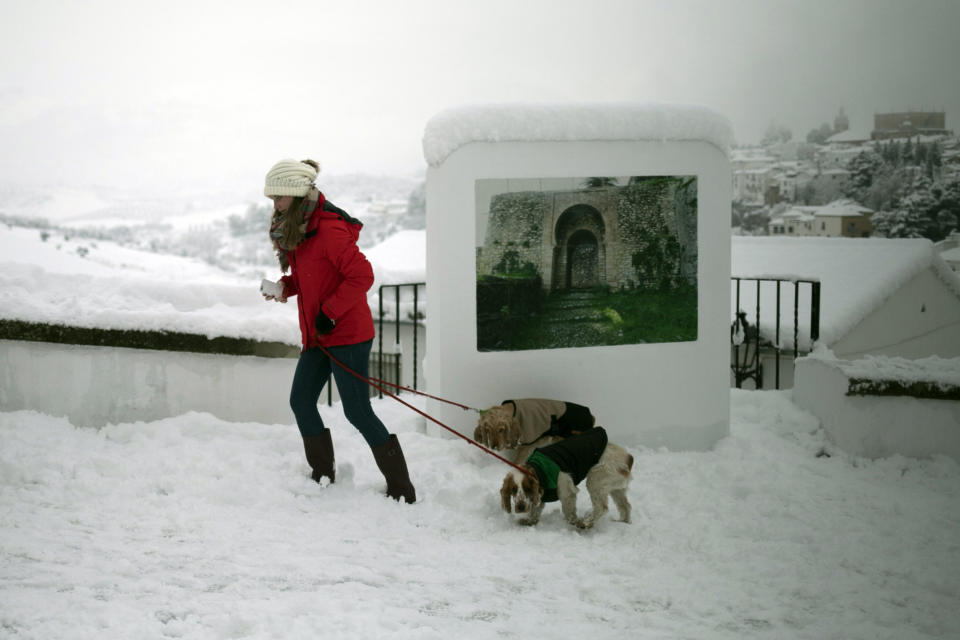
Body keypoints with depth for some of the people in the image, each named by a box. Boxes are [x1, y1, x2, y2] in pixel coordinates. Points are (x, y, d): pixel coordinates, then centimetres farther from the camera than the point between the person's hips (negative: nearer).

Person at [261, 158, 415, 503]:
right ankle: (323, 476, 23)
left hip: (347, 334, -9)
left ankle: (401, 489, 2)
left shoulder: (328, 229, -20)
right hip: (317, 336, 9)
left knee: (357, 411, -7)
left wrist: (329, 312, -20)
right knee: (301, 401, 9)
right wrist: (285, 286, 2)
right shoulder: (293, 229, 10)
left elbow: (361, 275, -24)